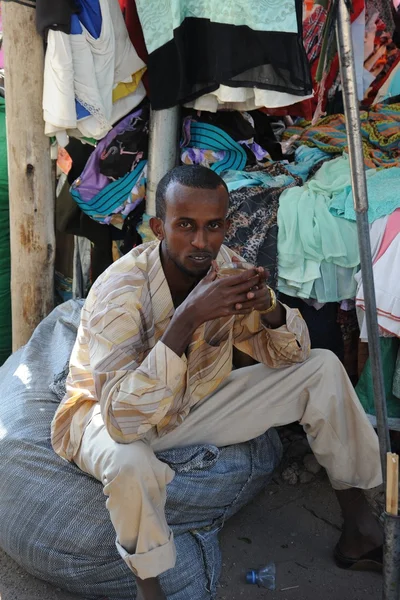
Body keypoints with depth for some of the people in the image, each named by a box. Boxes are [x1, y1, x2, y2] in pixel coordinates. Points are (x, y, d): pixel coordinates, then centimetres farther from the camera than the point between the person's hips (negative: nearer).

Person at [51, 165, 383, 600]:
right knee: (130, 463, -42)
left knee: (322, 369, -6)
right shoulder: (119, 291, -30)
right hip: (108, 414, -4)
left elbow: (291, 354, -4)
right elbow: (122, 419, -39)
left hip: (194, 403, 5)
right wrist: (186, 320, -45)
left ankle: (358, 521, 8)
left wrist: (269, 308, -28)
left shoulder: (225, 266, -14)